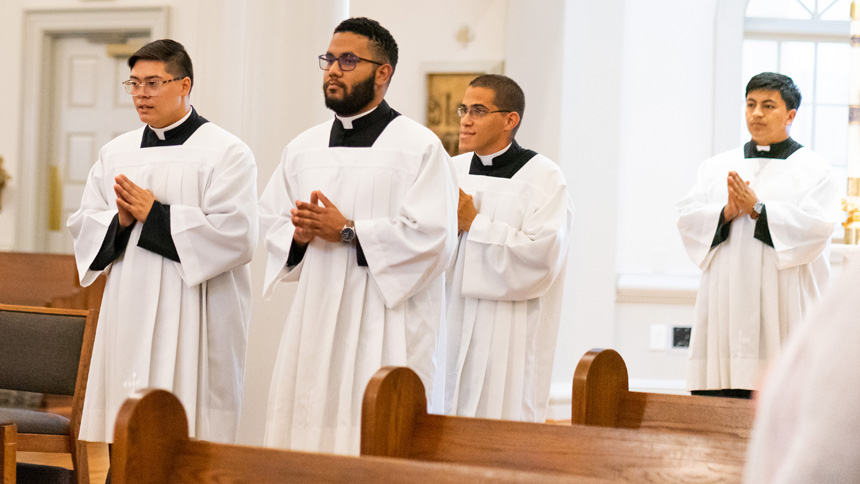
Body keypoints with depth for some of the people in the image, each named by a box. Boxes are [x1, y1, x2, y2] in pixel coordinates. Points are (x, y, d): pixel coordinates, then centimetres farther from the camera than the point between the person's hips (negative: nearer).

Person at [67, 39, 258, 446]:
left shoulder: (226, 153, -3)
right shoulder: (115, 153, 15)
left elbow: (236, 234, -14)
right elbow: (84, 227, 13)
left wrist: (154, 215, -13)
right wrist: (120, 222, -9)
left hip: (192, 318, -5)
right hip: (128, 315, 5)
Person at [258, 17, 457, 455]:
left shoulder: (420, 147, -3)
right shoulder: (304, 148, 16)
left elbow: (433, 237, -12)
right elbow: (269, 220, 17)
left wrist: (348, 233, -14)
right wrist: (299, 236, -6)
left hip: (383, 328, -5)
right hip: (315, 318, 5)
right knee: (307, 430, 2)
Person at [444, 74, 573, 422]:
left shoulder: (543, 178, -4)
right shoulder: (452, 171, 13)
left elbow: (541, 256, -16)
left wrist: (474, 223, -12)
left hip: (508, 339, -5)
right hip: (451, 325, 5)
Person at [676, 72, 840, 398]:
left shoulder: (813, 170, 6)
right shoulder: (717, 166, 16)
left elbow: (817, 227, -8)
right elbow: (686, 218, 6)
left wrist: (758, 209, -14)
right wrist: (727, 213, -12)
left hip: (783, 302, -3)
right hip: (726, 302, 3)